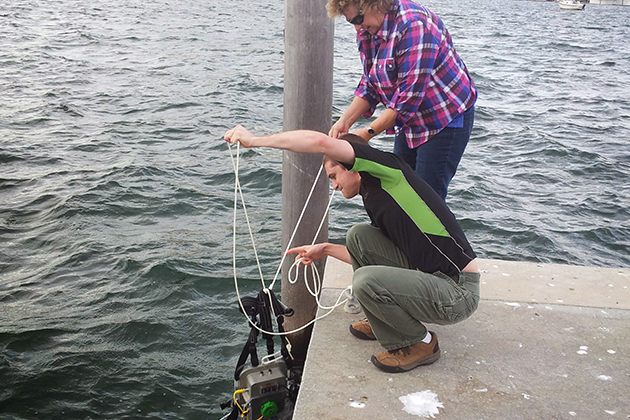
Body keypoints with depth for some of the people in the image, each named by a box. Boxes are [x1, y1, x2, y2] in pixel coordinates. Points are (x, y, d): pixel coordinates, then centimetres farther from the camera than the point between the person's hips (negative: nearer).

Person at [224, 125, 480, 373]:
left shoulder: (390, 173, -13)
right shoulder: (374, 198, 13)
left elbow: (321, 142, -25)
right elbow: (372, 260, 24)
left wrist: (255, 140, -16)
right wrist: (326, 250, 27)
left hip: (458, 292, -9)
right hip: (429, 276, 9)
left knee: (365, 281, -25)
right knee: (358, 236, 5)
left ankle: (421, 343, 1)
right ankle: (381, 323, 17)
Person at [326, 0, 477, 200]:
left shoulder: (414, 25, -27)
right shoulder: (367, 31, 0)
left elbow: (410, 95, -29)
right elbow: (370, 85, 6)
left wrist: (369, 132, -26)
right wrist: (345, 121, -8)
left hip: (446, 118, -9)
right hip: (411, 120, 9)